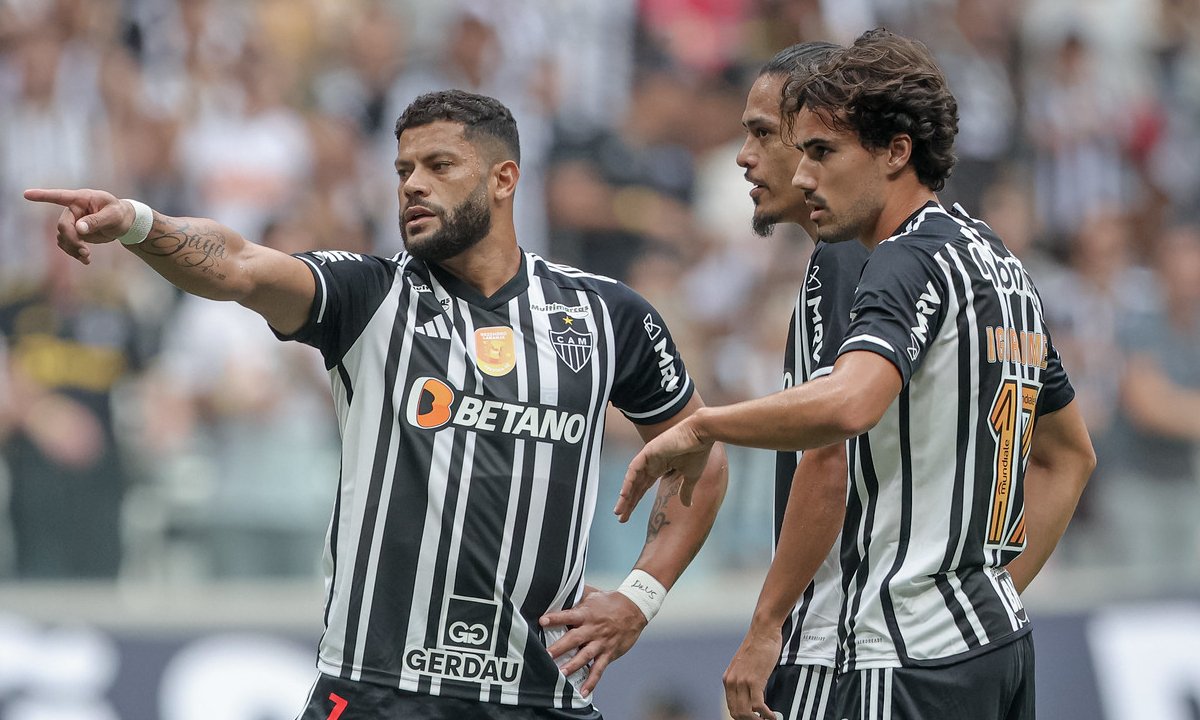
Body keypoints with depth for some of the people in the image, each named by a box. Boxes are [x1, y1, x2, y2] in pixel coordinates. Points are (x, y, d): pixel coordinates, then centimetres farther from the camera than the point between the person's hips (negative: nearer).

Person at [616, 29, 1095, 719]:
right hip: (1002, 640, 10)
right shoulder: (1002, 262, 18)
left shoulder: (912, 259, -12)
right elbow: (1070, 456, 28)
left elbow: (848, 403, -32)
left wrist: (699, 428, -19)